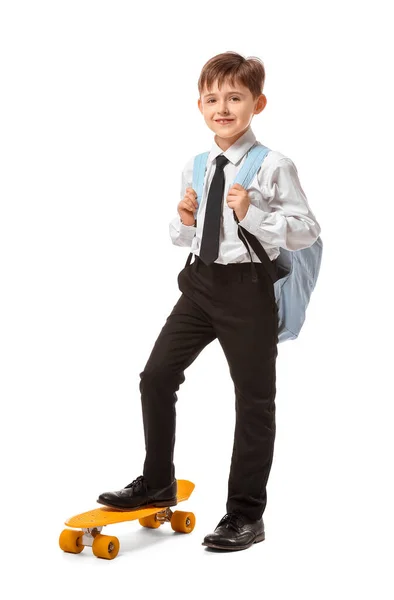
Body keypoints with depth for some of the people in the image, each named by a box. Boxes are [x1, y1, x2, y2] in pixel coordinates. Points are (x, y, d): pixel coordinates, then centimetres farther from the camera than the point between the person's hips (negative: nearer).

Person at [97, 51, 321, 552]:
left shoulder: (273, 166, -11)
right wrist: (184, 221, -5)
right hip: (201, 281, 6)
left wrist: (252, 215, -24)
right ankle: (157, 484, 25)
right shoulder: (194, 168, 7)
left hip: (247, 287, -6)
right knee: (156, 376, 5)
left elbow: (306, 230, -14)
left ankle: (245, 514, 18)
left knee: (253, 397, 5)